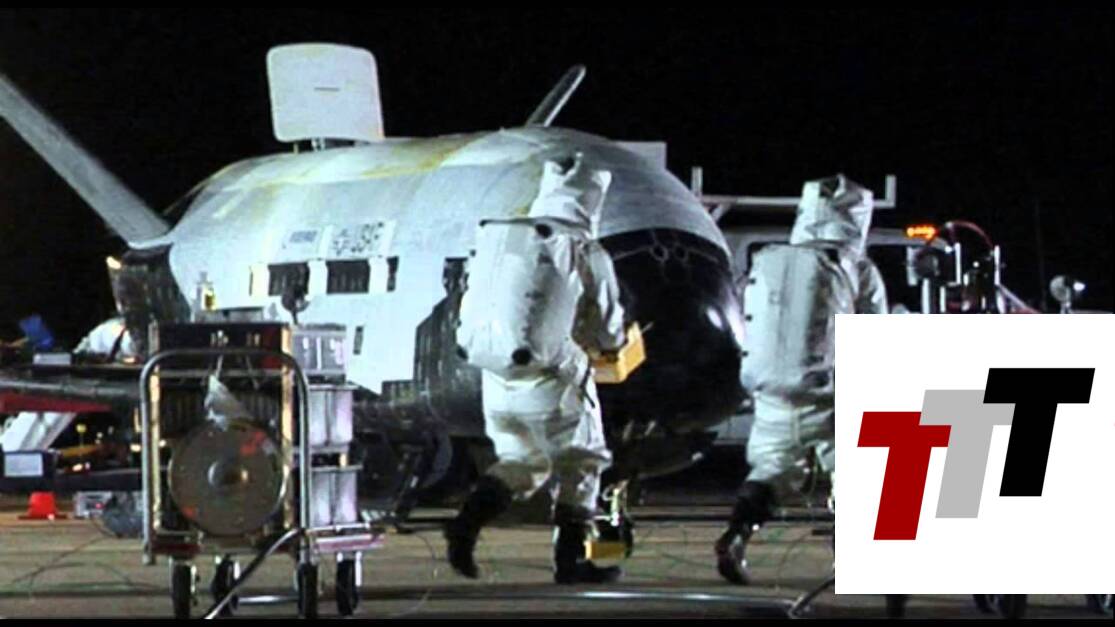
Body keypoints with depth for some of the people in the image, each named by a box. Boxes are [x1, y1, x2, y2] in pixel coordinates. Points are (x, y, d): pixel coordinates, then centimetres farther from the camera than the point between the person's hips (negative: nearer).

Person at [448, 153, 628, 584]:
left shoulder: (495, 240, 5)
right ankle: (571, 558, 15)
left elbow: (469, 314, 11)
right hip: (552, 383, -5)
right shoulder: (587, 256, -9)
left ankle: (470, 518, -2)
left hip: (497, 381, 5)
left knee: (522, 459, 22)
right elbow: (608, 334, -1)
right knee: (580, 463, 15)